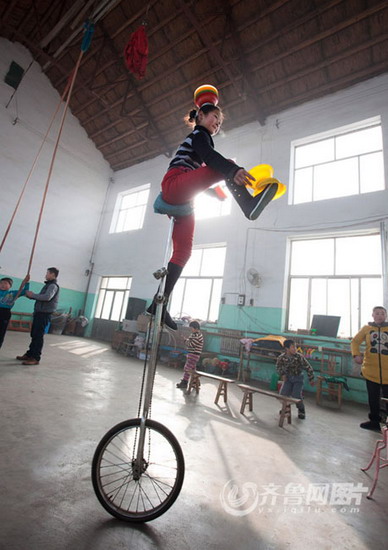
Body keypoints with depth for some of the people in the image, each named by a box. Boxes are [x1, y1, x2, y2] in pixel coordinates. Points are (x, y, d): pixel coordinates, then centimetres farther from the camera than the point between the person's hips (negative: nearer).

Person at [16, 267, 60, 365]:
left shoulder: (53, 286, -12)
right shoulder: (48, 285, 20)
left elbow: (47, 297, -29)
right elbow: (40, 297, 22)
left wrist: (32, 295, -17)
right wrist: (30, 295, 5)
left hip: (44, 314, -9)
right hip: (39, 313, 9)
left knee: (38, 336, -7)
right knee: (34, 335, 14)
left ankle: (35, 358, -1)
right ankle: (29, 354, 24)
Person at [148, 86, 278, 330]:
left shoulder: (201, 139, 33)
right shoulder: (199, 134, 5)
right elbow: (210, 156, -20)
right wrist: (234, 170, -38)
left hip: (183, 201, 8)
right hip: (174, 184, -8)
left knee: (183, 251, -4)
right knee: (227, 166, -20)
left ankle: (160, 304, -4)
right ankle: (249, 204, -47)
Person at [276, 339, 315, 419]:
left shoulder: (299, 357, -23)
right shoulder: (281, 358, -16)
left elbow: (308, 368, -11)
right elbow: (278, 367, 5)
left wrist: (311, 379, -6)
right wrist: (282, 375, -7)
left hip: (298, 378, -2)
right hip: (288, 378, 2)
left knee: (296, 395, -17)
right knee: (282, 394, -10)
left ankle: (301, 410, 13)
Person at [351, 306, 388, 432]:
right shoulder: (366, 328, 2)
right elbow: (355, 342, 8)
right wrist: (356, 355, -8)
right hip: (371, 370, 1)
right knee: (373, 398, 14)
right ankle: (374, 421, 30)